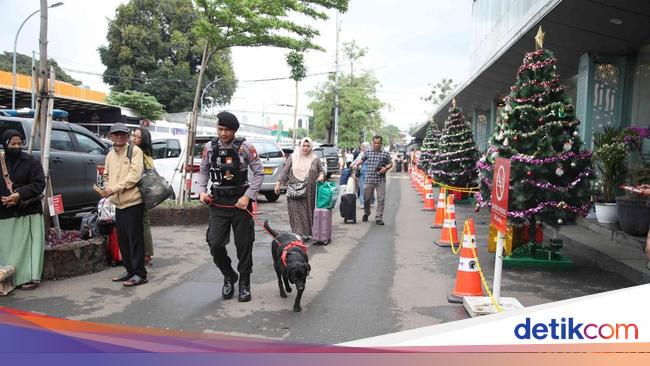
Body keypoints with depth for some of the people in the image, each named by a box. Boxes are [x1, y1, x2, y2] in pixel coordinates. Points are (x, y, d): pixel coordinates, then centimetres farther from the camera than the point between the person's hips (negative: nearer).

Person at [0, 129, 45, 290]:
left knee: (28, 245, -2)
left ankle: (31, 277, 2)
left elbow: (39, 184, -6)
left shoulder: (31, 162, 1)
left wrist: (20, 195, -18)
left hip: (29, 212, -2)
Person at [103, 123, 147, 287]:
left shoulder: (134, 151, -6)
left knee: (135, 239, -4)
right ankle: (129, 270, 25)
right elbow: (107, 175, 25)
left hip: (133, 202, -7)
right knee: (122, 240, 13)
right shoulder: (110, 154, 15)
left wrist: (114, 189, -18)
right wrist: (107, 188, 5)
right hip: (118, 204, 7)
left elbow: (134, 175, -16)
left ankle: (139, 274, 3)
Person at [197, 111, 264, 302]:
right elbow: (203, 171, 13)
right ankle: (229, 276, 23)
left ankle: (244, 283, 22)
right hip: (217, 202, 2)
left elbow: (259, 173, -5)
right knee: (215, 244, -3)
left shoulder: (245, 147, -8)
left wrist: (248, 196, -12)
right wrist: (202, 191, -4)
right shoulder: (209, 147, 2)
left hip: (241, 202, -2)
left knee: (244, 245, 4)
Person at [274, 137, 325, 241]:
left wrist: (321, 175, -9)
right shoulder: (293, 157, 5)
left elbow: (321, 170, 13)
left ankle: (309, 232, 14)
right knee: (297, 211, -5)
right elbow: (285, 171, 6)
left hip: (310, 192, 1)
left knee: (309, 211, 4)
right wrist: (278, 183, 1)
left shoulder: (315, 159, 8)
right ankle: (299, 233, -1)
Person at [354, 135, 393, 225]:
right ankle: (366, 213, 34)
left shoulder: (385, 154, 5)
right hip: (368, 180, 1)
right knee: (366, 199, 8)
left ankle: (379, 218, 5)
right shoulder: (367, 152, 8)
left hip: (380, 181, -1)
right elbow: (362, 160, 24)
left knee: (381, 200, -3)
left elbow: (390, 163, 11)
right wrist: (356, 164, 7)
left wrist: (385, 168, -8)